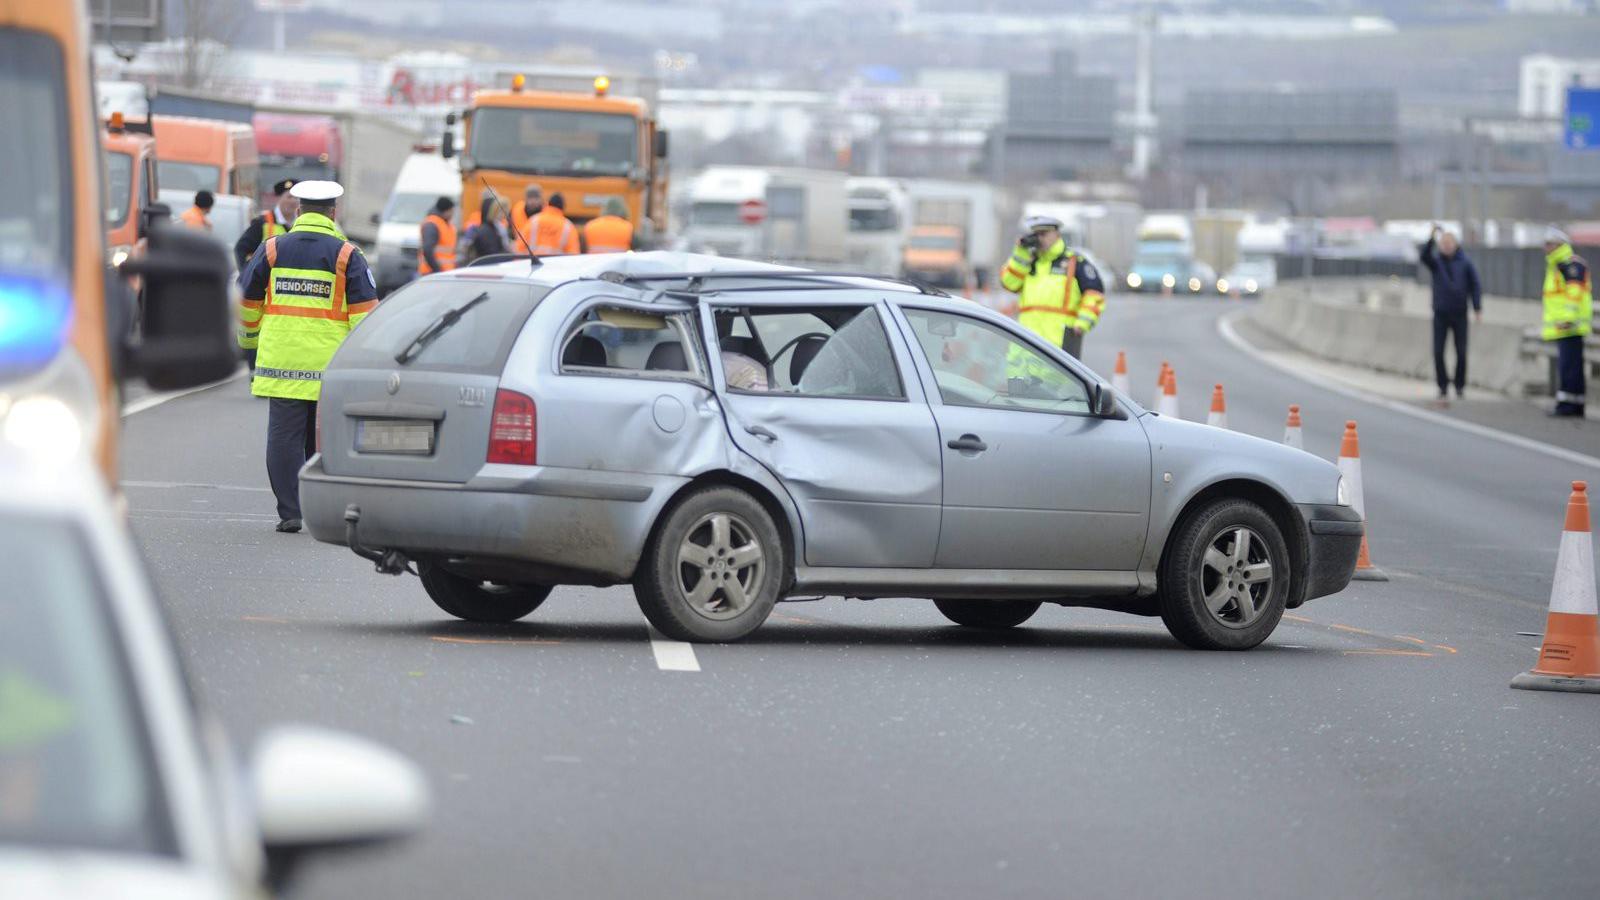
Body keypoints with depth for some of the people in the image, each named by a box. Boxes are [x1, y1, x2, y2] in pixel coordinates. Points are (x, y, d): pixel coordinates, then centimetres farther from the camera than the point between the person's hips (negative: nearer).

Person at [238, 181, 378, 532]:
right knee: (324, 439, 10)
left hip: (282, 358, 1)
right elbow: (365, 312, -4)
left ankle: (290, 513, -3)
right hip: (331, 364, 0)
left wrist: (249, 338, 32)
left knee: (285, 437, 2)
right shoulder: (347, 255, 0)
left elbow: (248, 301, 14)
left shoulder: (271, 249, 5)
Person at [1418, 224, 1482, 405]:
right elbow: (1424, 255, -19)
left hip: (1459, 314, 0)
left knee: (1461, 353, 0)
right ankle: (1443, 387, 5)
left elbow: (1475, 285, 2)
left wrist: (1477, 308, -7)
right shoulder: (1436, 261, 1)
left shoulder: (1465, 263, 1)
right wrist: (1431, 238, -35)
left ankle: (1460, 384, 17)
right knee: (1438, 352, -4)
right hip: (1440, 314, 0)